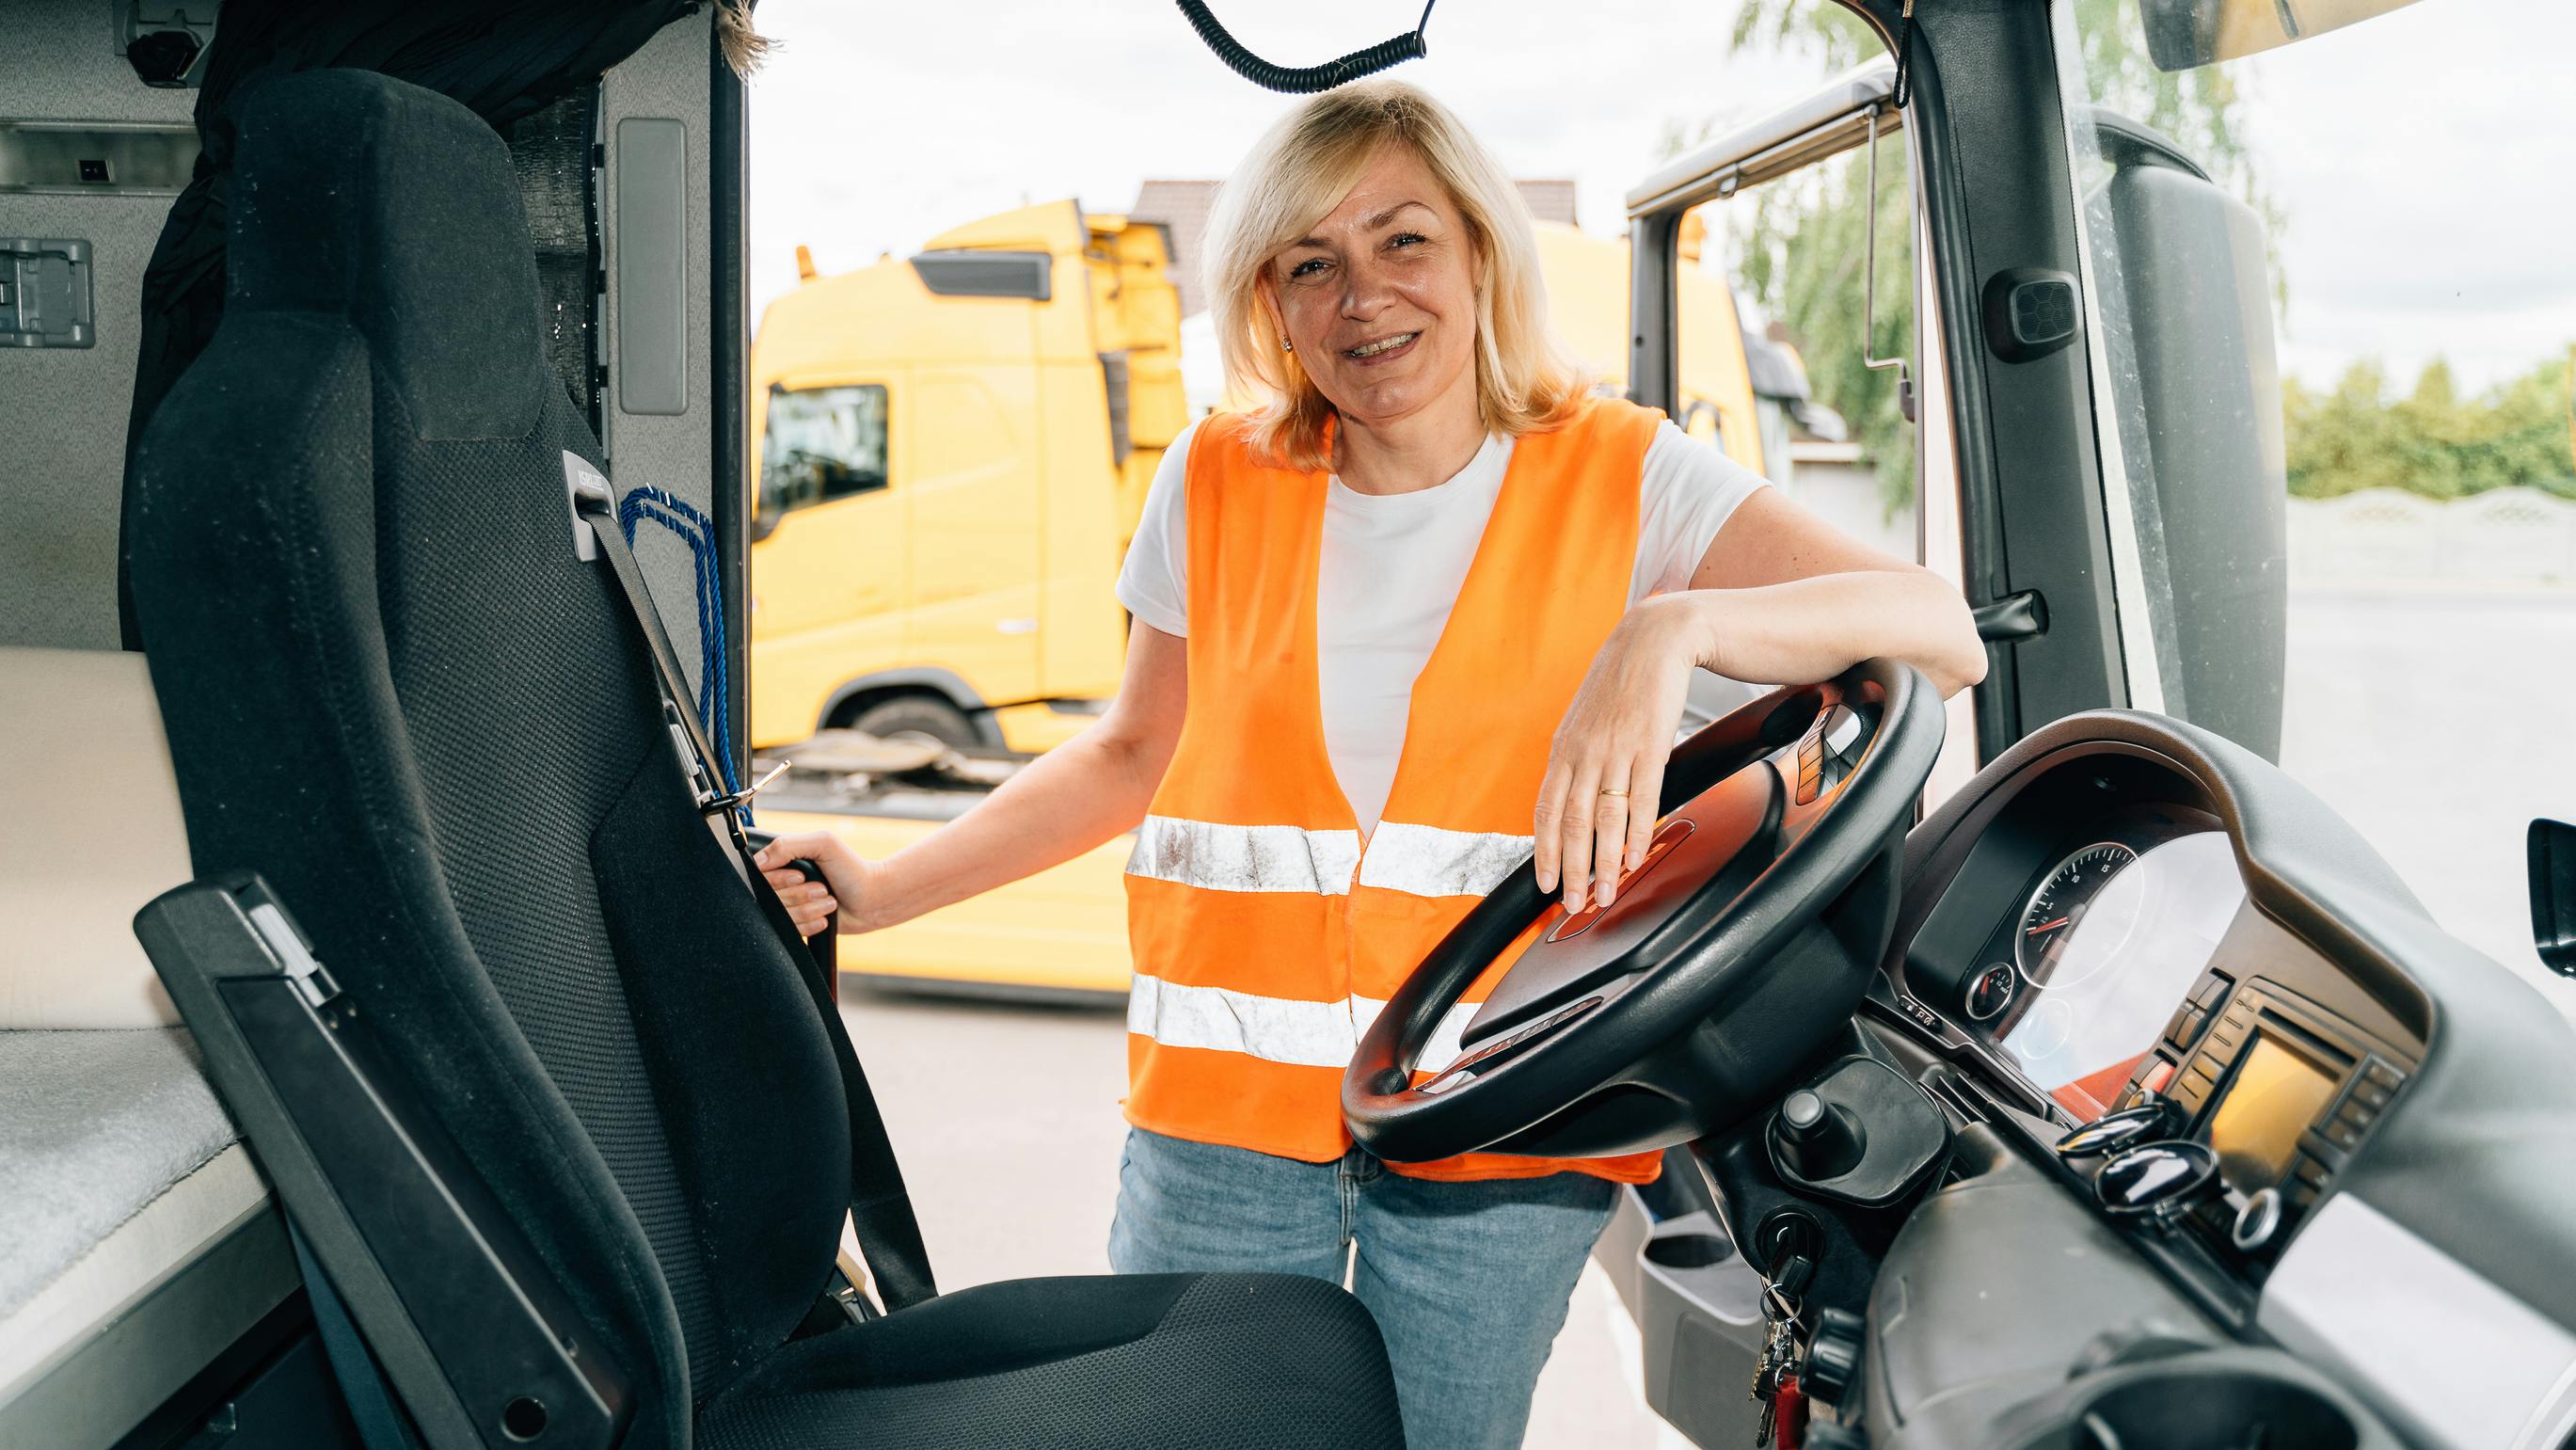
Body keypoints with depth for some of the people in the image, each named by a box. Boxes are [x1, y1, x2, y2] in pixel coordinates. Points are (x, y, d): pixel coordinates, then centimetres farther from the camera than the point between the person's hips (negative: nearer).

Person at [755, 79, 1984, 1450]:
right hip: (1228, 1095, 2)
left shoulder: (1619, 477, -3)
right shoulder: (1217, 482, 4)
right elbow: (1136, 753, 15)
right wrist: (878, 893, 8)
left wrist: (1672, 629, -31)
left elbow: (1941, 635, -13)